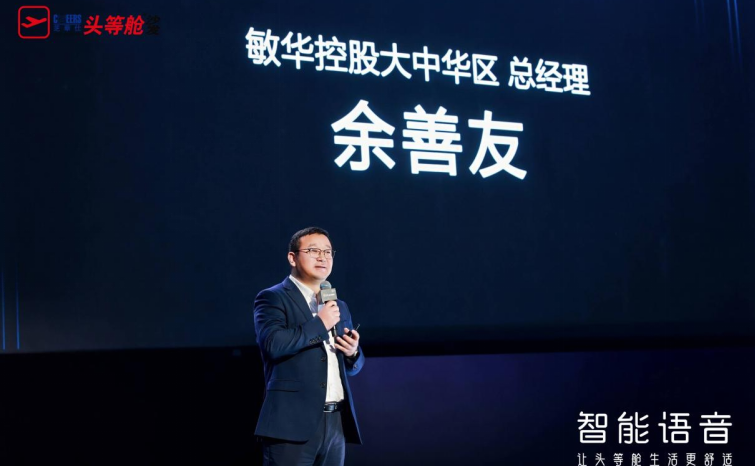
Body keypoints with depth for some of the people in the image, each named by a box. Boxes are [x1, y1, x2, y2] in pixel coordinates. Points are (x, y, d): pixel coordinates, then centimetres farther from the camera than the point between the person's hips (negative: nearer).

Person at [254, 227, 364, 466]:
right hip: (293, 422, -7)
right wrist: (320, 324, -11)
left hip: (336, 422, 7)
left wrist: (353, 352, 2)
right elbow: (272, 343, -20)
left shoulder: (339, 307, 21)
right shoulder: (272, 298, -1)